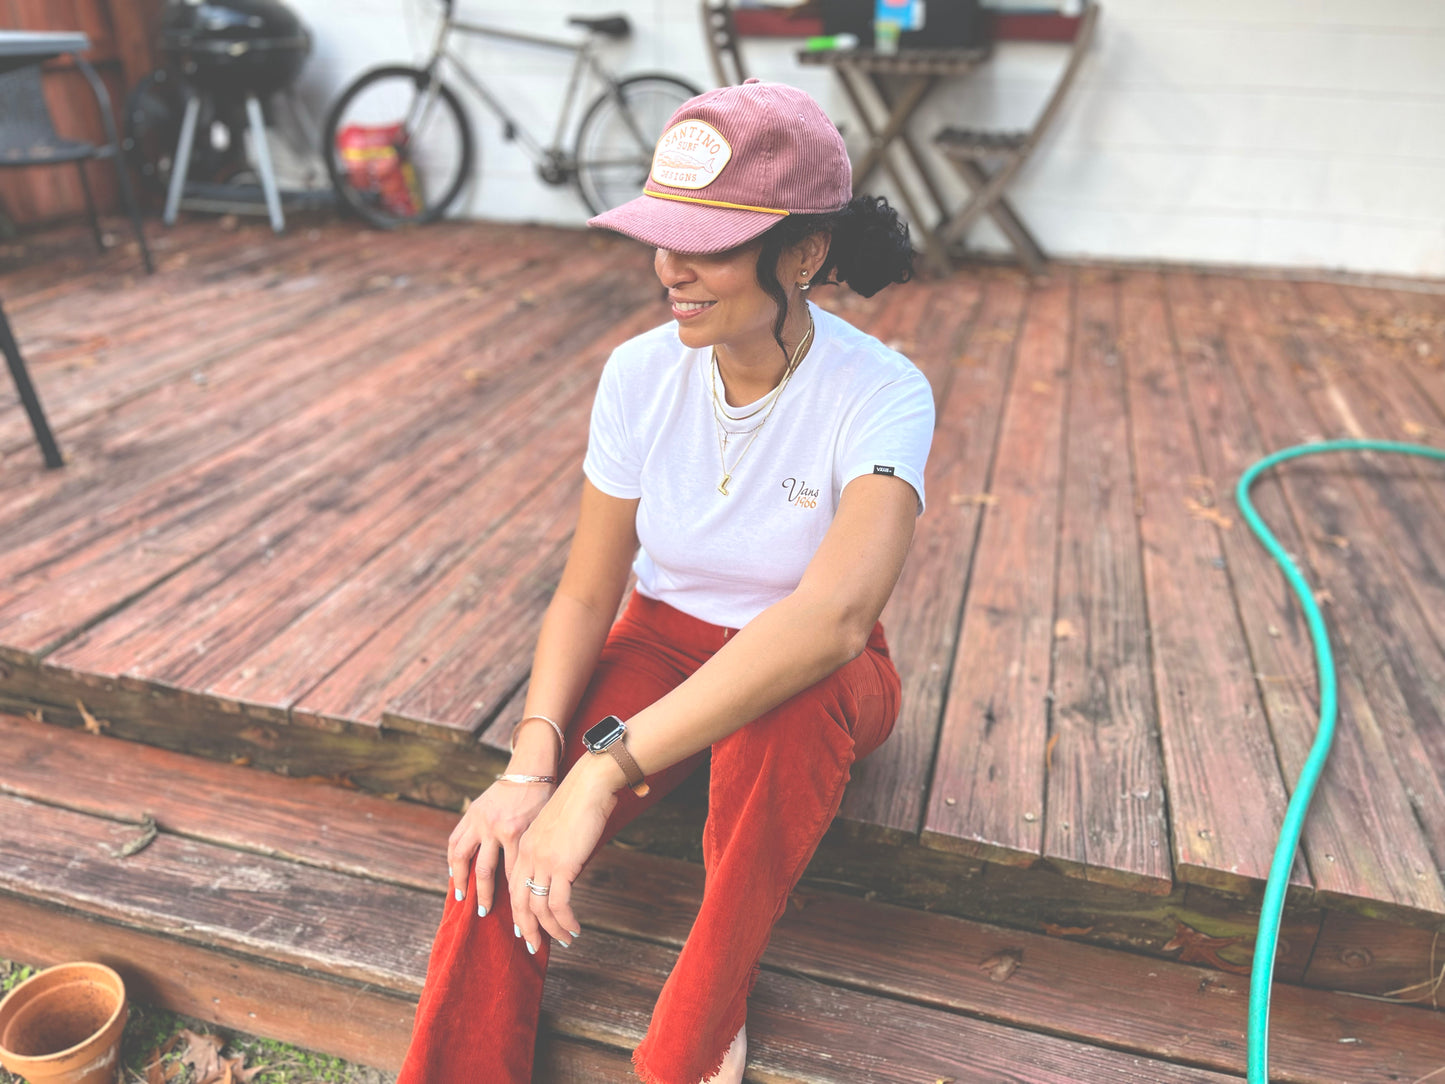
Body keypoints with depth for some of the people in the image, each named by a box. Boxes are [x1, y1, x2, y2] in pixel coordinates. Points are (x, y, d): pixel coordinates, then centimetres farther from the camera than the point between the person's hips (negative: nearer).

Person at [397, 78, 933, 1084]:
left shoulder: (881, 394, -23)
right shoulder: (640, 373, -11)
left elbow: (832, 616, -40)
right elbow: (587, 593, -8)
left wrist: (605, 770, -45)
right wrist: (531, 764, -25)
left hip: (811, 678, -2)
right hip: (662, 644, 3)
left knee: (785, 710, -38)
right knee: (509, 842, -25)